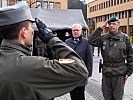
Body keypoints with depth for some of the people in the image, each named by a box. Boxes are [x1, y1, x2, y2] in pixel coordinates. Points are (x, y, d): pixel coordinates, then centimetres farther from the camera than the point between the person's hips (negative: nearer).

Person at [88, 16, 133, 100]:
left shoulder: (125, 38, 0)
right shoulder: (103, 37, 4)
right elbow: (92, 41, -12)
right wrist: (100, 28, -11)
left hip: (119, 74, -2)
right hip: (106, 72, 2)